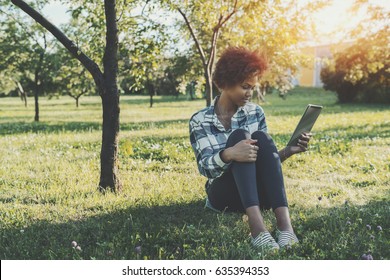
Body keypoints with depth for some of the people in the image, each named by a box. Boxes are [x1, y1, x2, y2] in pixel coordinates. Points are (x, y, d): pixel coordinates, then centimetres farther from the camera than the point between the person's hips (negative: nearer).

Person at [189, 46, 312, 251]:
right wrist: (228, 155, -35)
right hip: (225, 195, -3)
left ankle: (284, 222, -40)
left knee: (260, 137, -24)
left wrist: (288, 151, -11)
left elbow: (264, 159, 10)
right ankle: (256, 223, -47)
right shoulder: (200, 120, -1)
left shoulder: (255, 113, 9)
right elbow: (205, 167, -13)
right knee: (239, 136, -27)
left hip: (257, 194, 3)